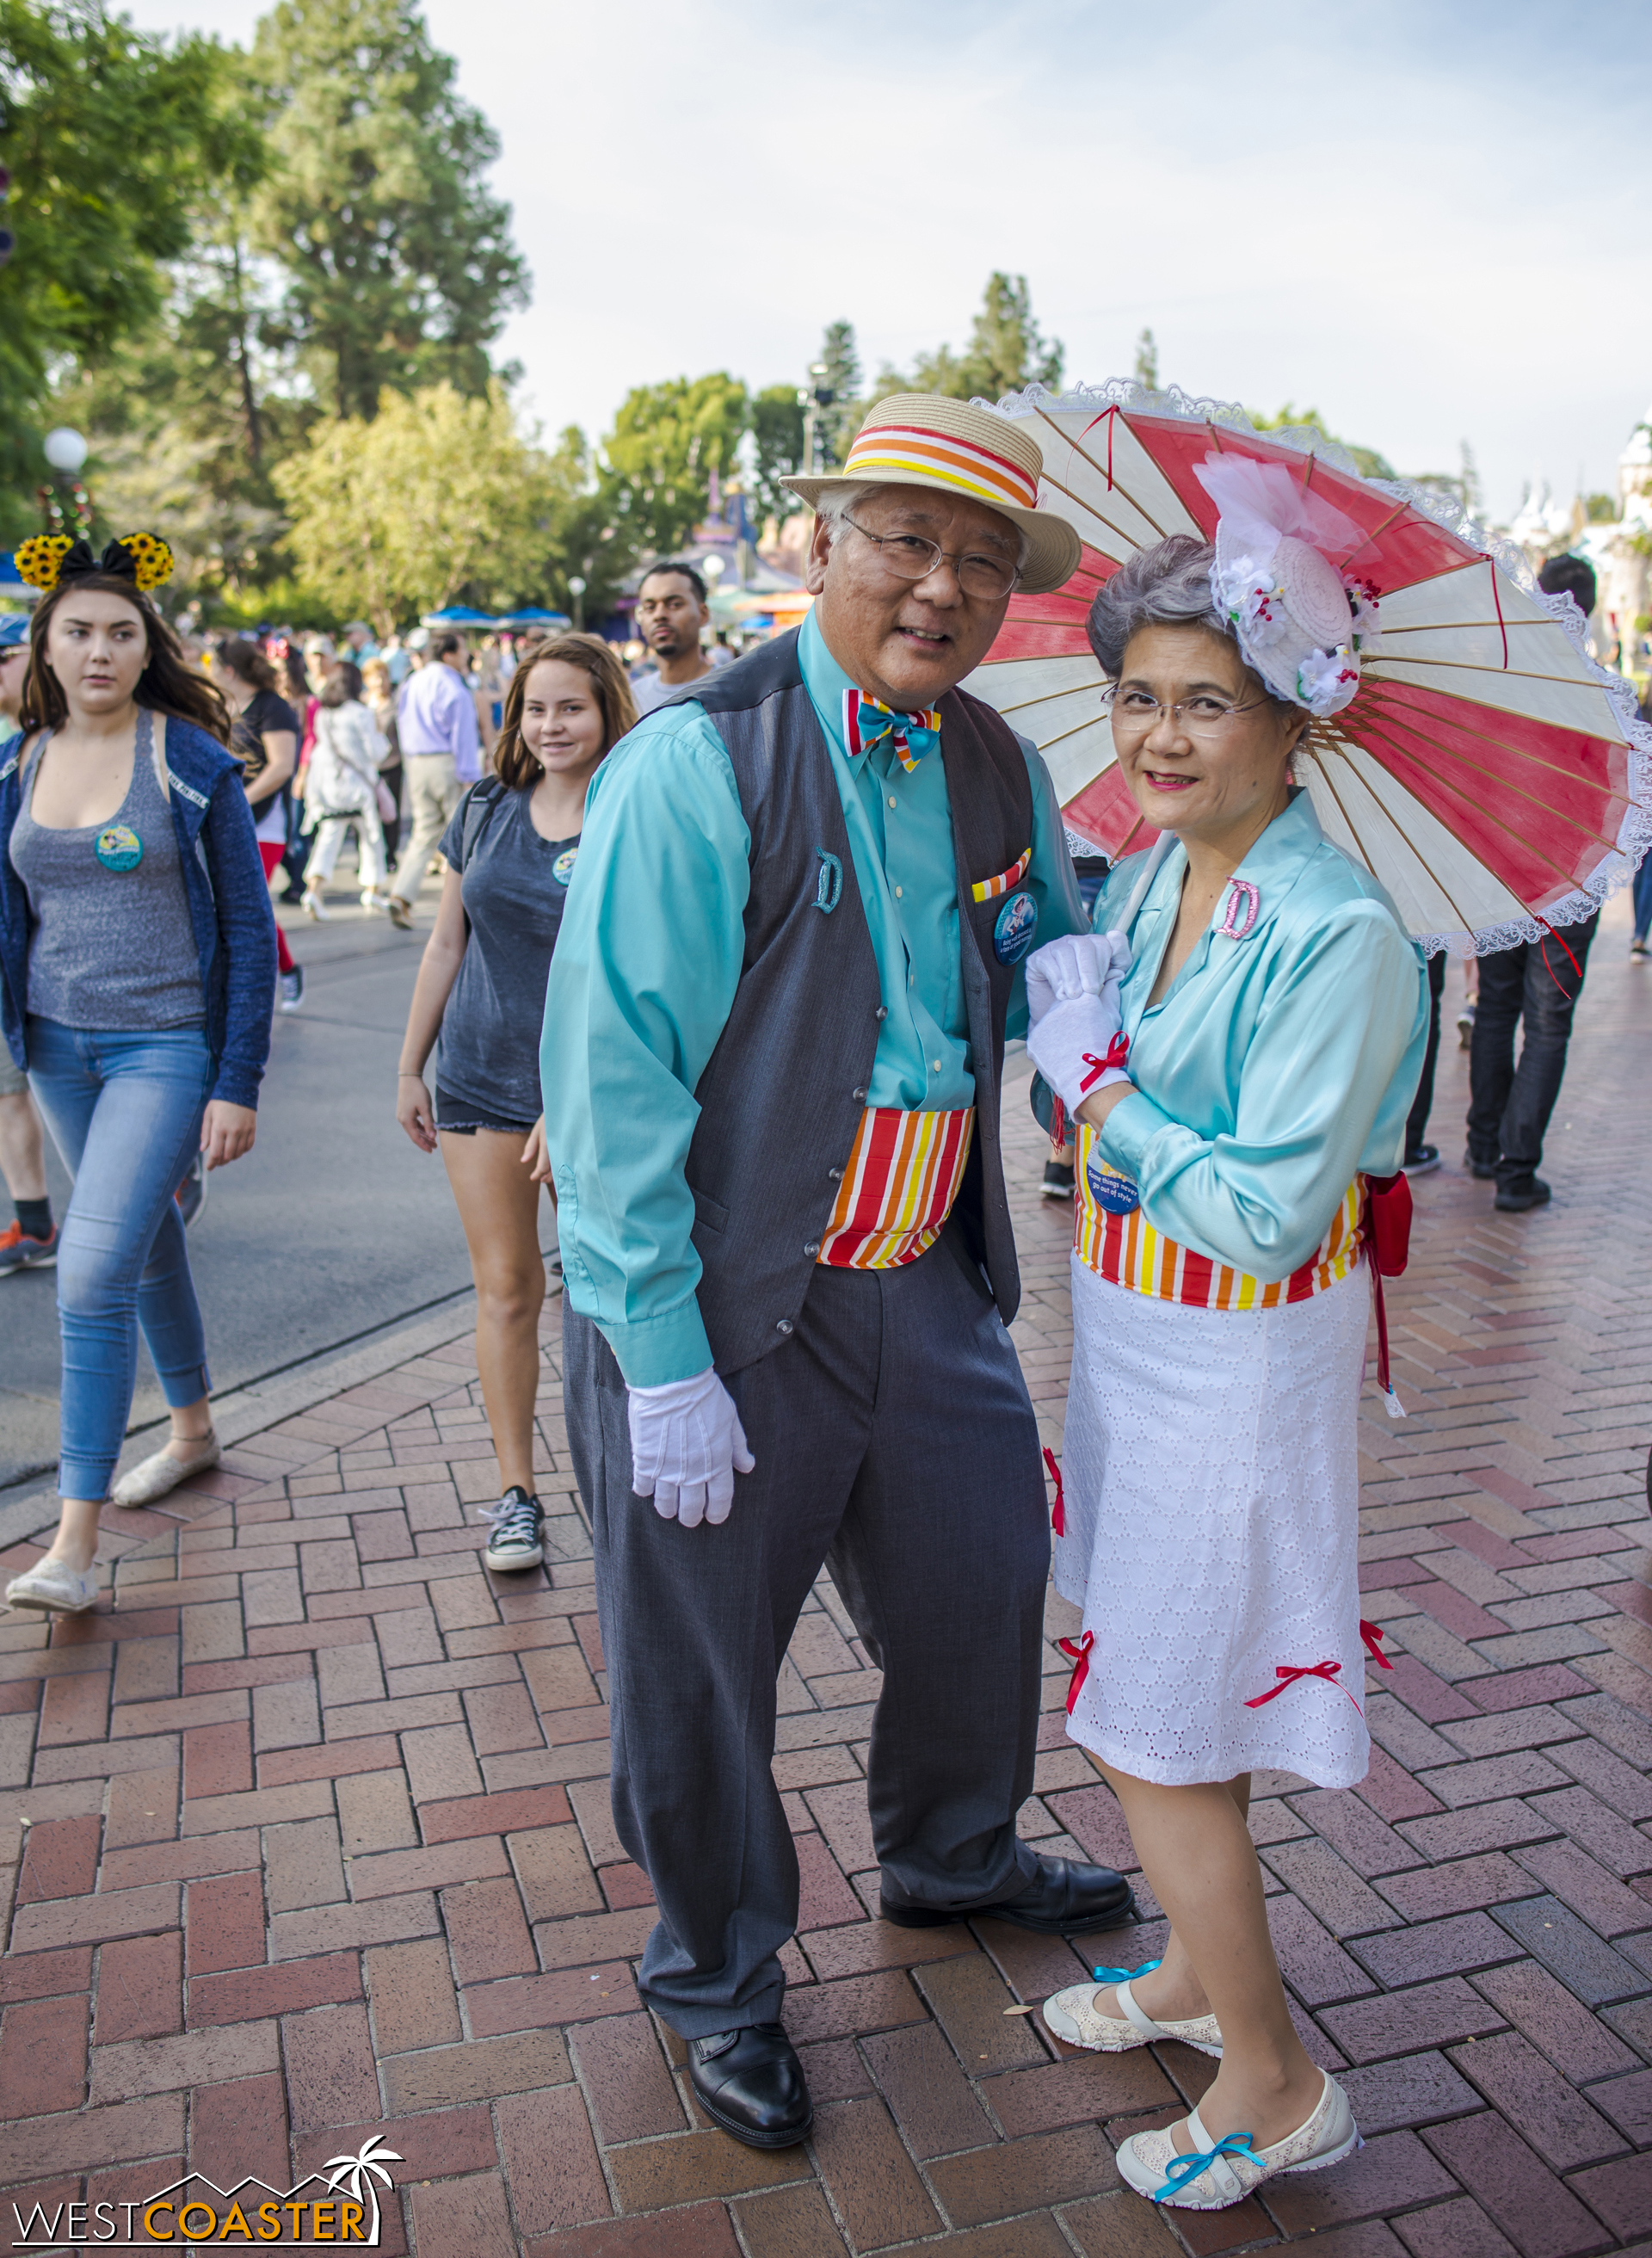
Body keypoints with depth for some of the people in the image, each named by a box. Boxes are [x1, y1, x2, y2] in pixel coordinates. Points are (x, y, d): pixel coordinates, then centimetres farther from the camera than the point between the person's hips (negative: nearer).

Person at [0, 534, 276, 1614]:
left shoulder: (194, 763, -9)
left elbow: (251, 929, -8)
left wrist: (239, 1082, -11)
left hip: (166, 1045, -5)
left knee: (94, 1270, -13)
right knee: (146, 1235, 19)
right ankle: (194, 1427, 41)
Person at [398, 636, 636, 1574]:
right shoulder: (486, 810, 5)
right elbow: (448, 945, 11)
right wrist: (411, 1068, 13)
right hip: (481, 1077, 3)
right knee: (505, 1284, 5)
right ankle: (517, 1490, 15)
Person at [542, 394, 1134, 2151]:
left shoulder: (999, 772, 4)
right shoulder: (699, 759, -17)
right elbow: (612, 1070, -19)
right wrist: (661, 1359, -20)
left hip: (924, 1285, 7)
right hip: (718, 1313, -6)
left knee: (983, 1585, 22)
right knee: (699, 1674, 11)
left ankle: (949, 1860, 53)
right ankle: (717, 1987, 39)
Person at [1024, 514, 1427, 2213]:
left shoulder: (1340, 937, -23)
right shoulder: (1144, 879, 2)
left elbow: (1268, 1217, -24)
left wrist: (1092, 1081, -18)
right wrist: (1071, 1048, -4)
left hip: (1237, 1364, -8)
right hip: (1128, 1333, 8)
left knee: (1154, 1735, 5)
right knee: (1165, 1697, 22)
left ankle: (1273, 2085, 27)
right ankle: (1198, 1970, 46)